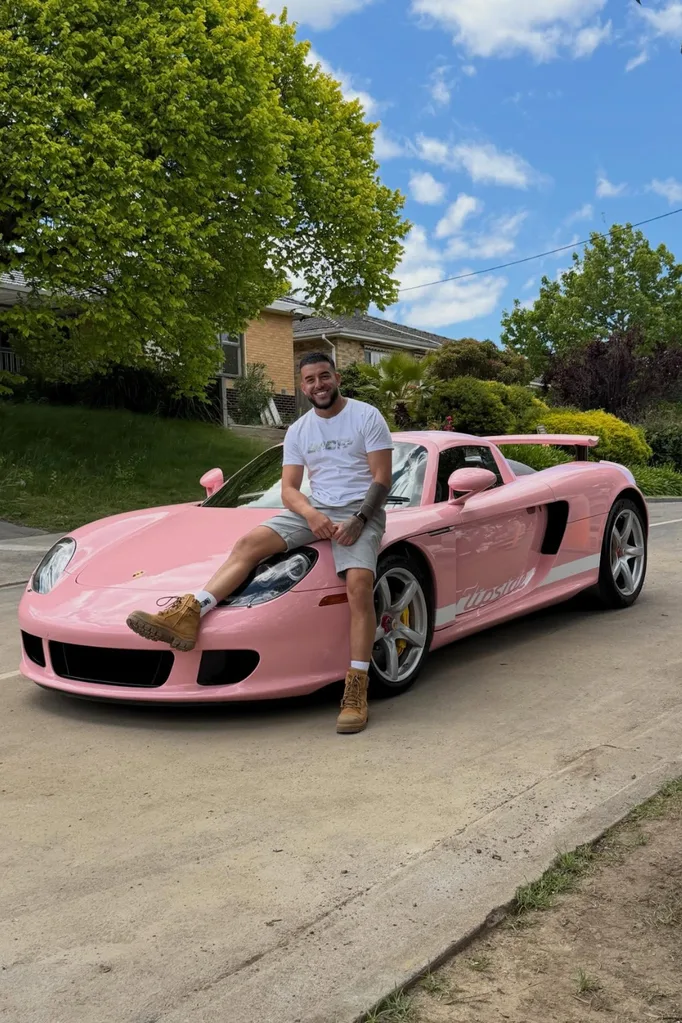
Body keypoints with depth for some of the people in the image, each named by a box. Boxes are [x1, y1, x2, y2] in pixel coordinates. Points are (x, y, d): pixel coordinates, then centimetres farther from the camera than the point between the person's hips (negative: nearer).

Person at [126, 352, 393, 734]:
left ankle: (357, 691, -30)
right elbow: (289, 488, 9)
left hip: (360, 511, -5)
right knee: (251, 543, -19)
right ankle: (188, 615, -32)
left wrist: (358, 521, -20)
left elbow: (382, 479, -5)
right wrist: (310, 514, -14)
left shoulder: (367, 416, 0)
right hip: (314, 510, 5)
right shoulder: (298, 431, 14)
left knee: (359, 581, -31)